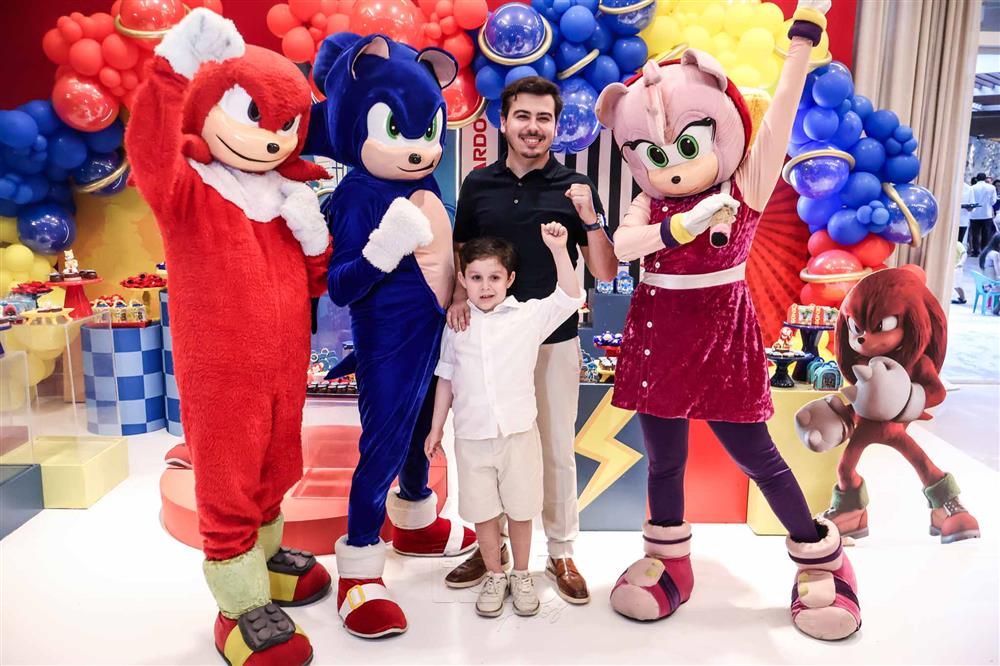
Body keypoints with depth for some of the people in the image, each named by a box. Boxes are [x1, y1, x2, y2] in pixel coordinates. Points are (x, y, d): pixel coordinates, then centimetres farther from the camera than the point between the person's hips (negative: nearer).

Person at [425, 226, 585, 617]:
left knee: (520, 510, 11)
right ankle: (495, 576, 31)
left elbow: (569, 298, -15)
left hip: (519, 434, -1)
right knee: (482, 512, 11)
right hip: (472, 437, 2)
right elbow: (446, 377, 10)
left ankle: (521, 576, 32)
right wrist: (436, 427, 11)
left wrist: (558, 250, -22)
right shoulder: (458, 325, 3)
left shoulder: (529, 315, -4)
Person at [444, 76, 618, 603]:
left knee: (557, 450, 8)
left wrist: (590, 219, -18)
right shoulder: (478, 184, 4)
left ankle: (561, 552, 25)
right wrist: (460, 294, -8)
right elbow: (460, 254, 12)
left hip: (554, 340, -2)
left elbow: (604, 272, -3)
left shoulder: (574, 188, -1)